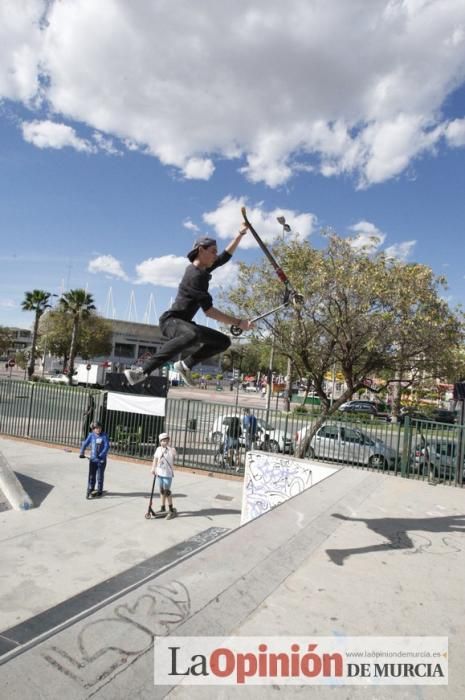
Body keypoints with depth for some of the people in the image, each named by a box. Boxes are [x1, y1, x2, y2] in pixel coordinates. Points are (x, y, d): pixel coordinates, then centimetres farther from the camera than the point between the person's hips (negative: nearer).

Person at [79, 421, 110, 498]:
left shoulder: (104, 436, -9)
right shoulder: (91, 435, -1)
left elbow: (107, 446, -16)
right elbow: (85, 443, -2)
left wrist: (101, 455, -26)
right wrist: (82, 453, -15)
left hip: (101, 460, -2)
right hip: (92, 459, 2)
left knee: (100, 476, 6)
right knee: (91, 476, 7)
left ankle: (99, 491, 22)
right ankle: (90, 490, 25)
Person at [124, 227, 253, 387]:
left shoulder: (202, 269, 11)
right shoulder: (195, 275, -17)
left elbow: (226, 256, 25)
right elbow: (208, 311, -22)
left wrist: (241, 234, 20)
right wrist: (238, 322, -20)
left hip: (183, 323, 10)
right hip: (171, 321, -10)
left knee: (223, 341, 7)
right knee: (194, 335, -44)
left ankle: (185, 365, 5)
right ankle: (143, 371, -39)